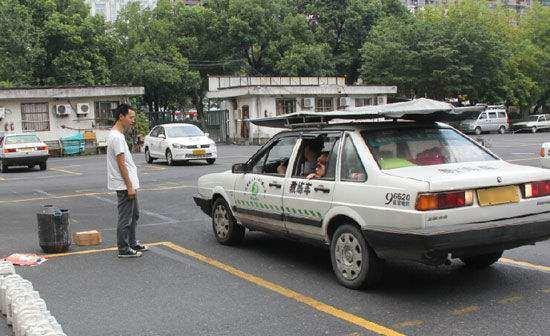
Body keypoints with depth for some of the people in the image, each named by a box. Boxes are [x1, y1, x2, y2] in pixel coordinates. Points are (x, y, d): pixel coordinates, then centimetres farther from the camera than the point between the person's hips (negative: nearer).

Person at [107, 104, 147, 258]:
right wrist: (129, 186, -22)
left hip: (129, 184, 11)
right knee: (125, 218, -3)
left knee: (134, 214, 20)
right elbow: (121, 164, -23)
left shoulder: (118, 135, 15)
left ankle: (132, 243, 30)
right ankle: (123, 250, 5)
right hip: (124, 185, -11)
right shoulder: (116, 137, -20)